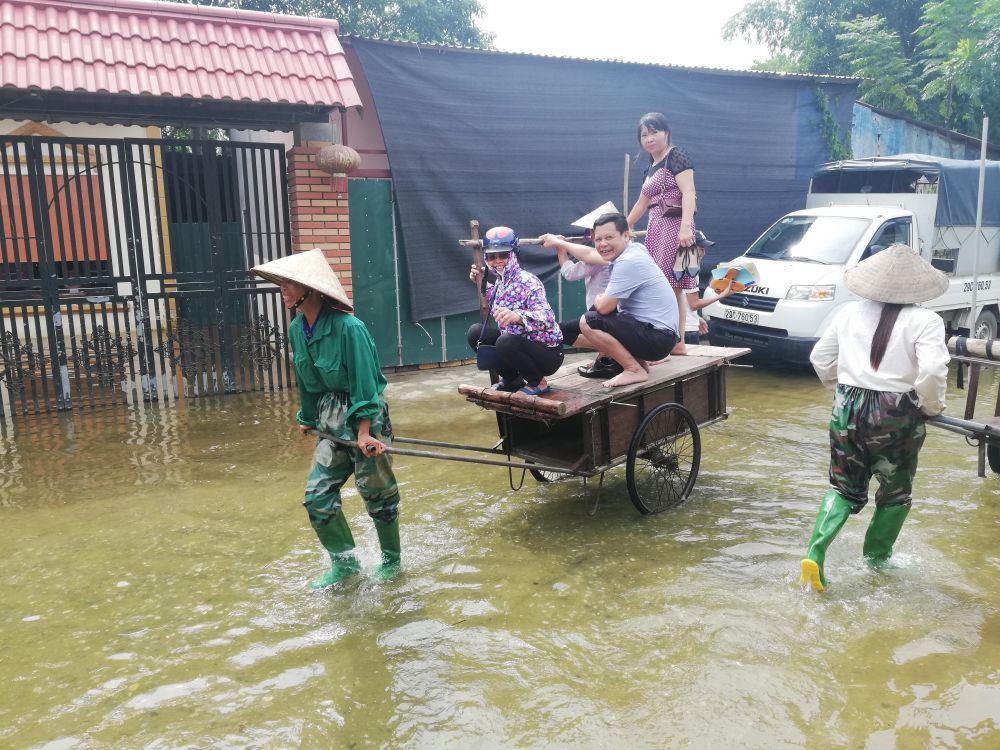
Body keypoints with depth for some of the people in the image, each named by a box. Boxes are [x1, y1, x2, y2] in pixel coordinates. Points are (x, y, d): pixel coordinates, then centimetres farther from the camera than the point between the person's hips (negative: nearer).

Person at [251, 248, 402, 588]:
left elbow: (363, 381, -21)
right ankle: (344, 561, 25)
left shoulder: (347, 327, -22)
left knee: (377, 493, 7)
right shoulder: (297, 329, 0)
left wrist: (363, 432, -22)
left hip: (366, 419, -7)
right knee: (317, 495, 5)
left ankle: (392, 560, 29)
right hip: (331, 422, 7)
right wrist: (308, 417, 21)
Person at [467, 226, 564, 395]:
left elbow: (546, 318, -38)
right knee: (476, 332, 1)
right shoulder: (498, 281, 2)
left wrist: (517, 316, -56)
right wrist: (482, 284, 9)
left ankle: (538, 383, -7)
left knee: (505, 343, -33)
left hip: (547, 351, -8)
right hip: (519, 343, 8)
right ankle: (512, 379, 14)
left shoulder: (527, 281, -21)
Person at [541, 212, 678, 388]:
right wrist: (558, 242, 36)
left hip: (658, 337, -10)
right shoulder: (628, 251, 7)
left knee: (588, 322, -18)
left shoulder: (628, 261, -21)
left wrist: (598, 299, 4)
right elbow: (589, 255, 25)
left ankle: (635, 370, -10)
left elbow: (603, 307, -20)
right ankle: (638, 361, 12)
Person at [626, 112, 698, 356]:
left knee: (668, 286, -14)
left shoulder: (677, 156, -2)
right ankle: (677, 343, 6)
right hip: (656, 228, 8)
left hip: (674, 226, -8)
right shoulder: (652, 167, 22)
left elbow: (689, 193, -15)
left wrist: (685, 226, -27)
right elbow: (642, 203, 32)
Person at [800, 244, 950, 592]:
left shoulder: (851, 312, 4)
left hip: (848, 409, 3)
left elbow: (820, 357, 9)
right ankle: (876, 560, 30)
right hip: (896, 417, -3)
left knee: (844, 487, 15)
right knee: (895, 494, 20)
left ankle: (815, 553, -2)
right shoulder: (925, 321, -8)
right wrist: (932, 406, -3)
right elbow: (932, 371, -20)